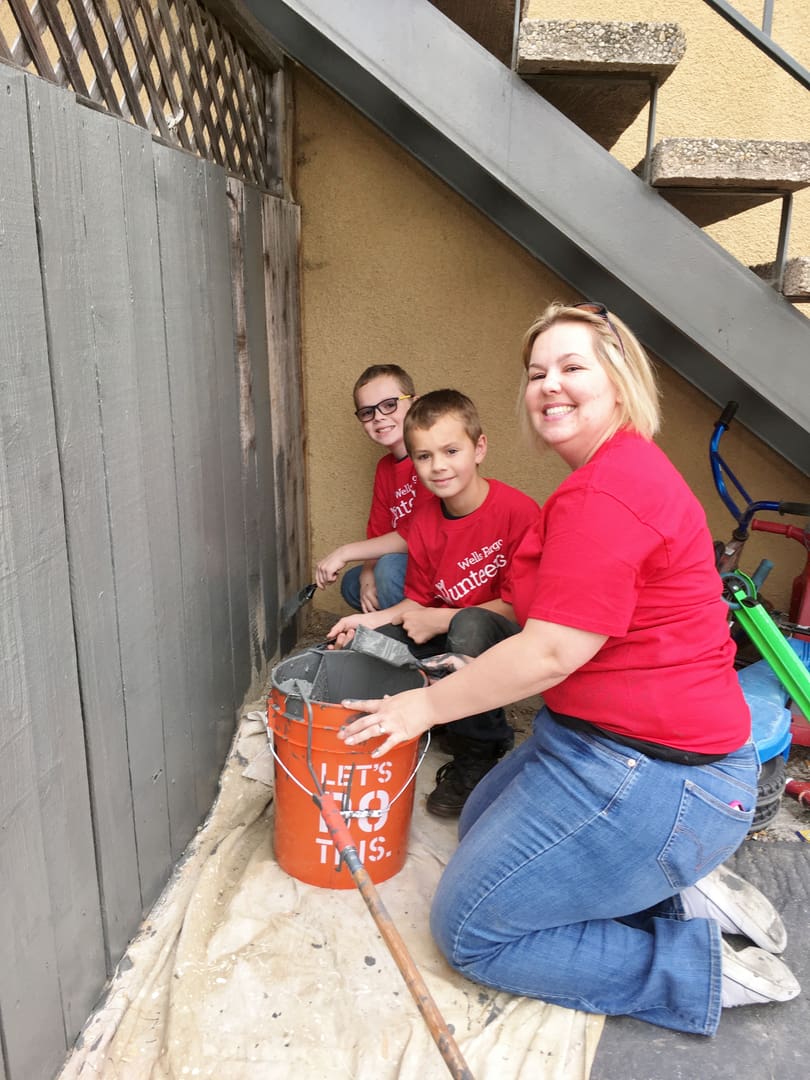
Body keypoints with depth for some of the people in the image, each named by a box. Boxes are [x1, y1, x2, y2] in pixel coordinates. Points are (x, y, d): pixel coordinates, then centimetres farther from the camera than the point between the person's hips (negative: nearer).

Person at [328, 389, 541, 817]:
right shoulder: (423, 522, 0)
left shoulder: (518, 511, -19)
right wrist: (373, 619, -11)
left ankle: (478, 754, -14)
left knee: (470, 626, -38)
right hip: (447, 639, 6)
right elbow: (419, 602, 8)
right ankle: (459, 719, 6)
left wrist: (440, 621, -20)